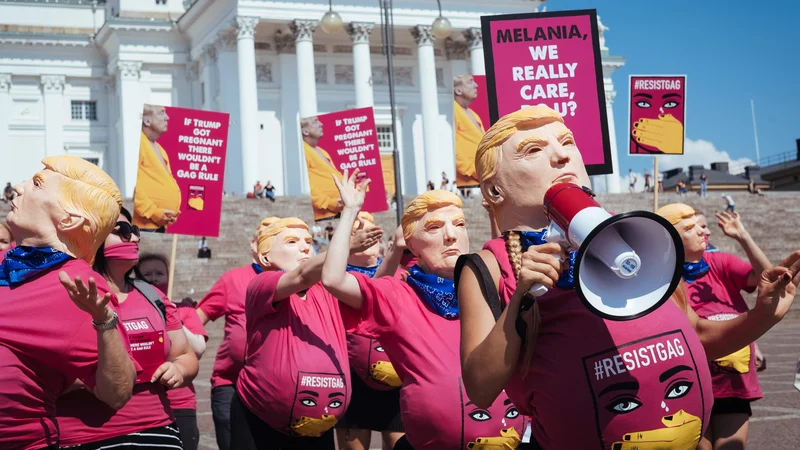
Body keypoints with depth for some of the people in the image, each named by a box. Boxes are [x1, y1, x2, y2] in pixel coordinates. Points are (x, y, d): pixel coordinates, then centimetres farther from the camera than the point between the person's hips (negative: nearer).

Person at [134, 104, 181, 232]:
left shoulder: (159, 149, 21)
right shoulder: (137, 142, -10)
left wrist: (173, 213, 11)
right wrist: (152, 212, -18)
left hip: (160, 225, 10)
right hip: (143, 225, -10)